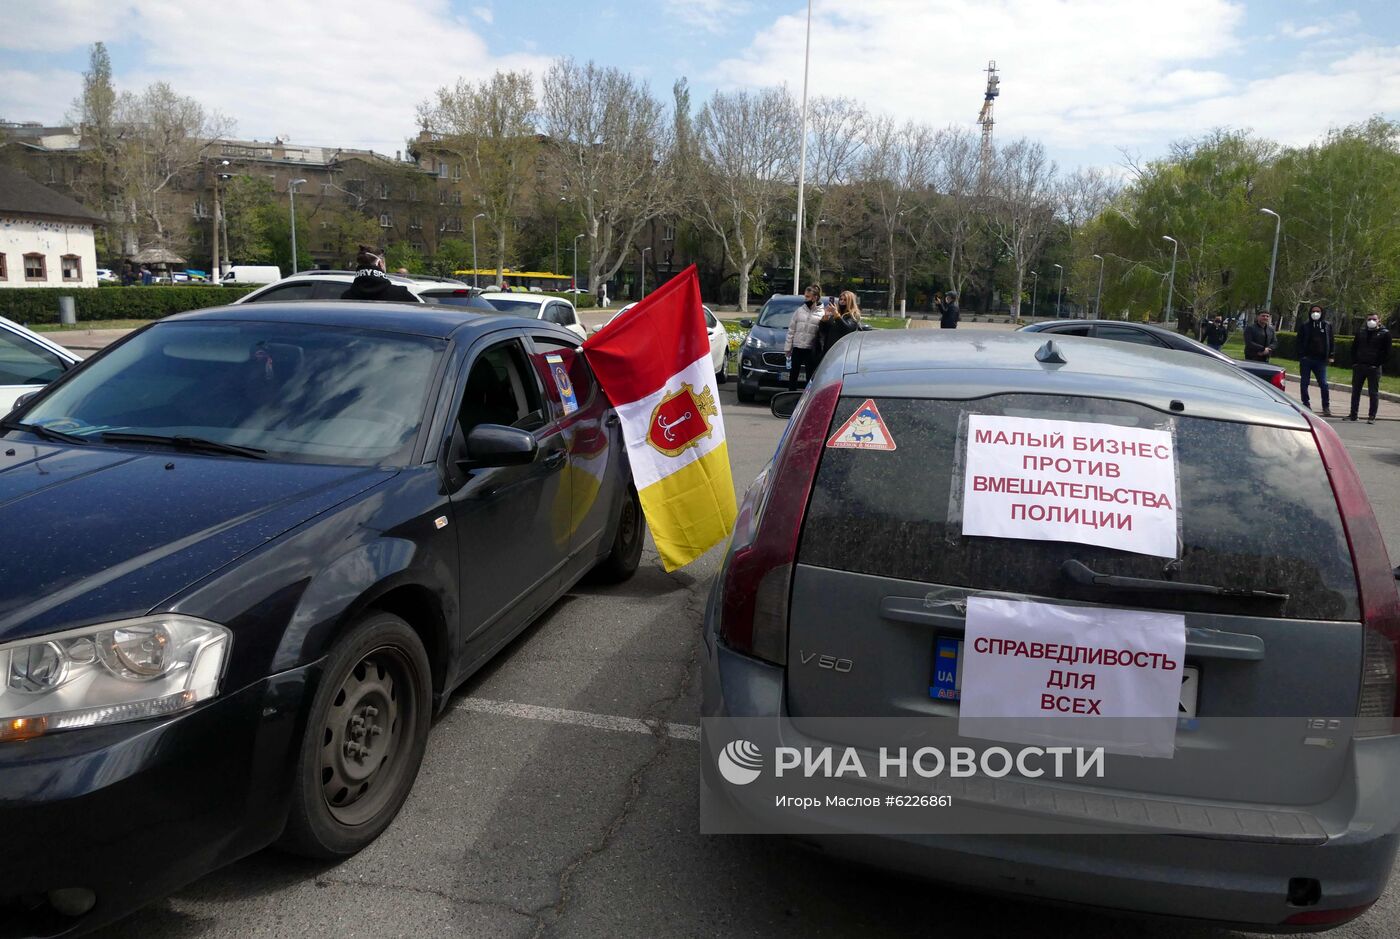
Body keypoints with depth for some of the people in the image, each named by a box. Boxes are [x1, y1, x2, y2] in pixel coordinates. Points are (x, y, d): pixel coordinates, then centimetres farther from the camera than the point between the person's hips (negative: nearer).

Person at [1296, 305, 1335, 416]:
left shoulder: (1327, 325, 8)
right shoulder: (1304, 325, 2)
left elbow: (1332, 341, 11)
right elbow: (1300, 342, 1)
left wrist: (1331, 355, 3)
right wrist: (1301, 356, -8)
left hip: (1321, 360, 1)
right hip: (1306, 359, 0)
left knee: (1323, 384, -3)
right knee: (1304, 383, 5)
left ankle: (1326, 407, 3)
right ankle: (1306, 405, 15)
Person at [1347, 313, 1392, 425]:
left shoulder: (1385, 333, -1)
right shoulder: (1361, 333, 12)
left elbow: (1387, 352, -3)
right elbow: (1353, 348, 17)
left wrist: (1378, 364, -11)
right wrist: (1354, 362, 4)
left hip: (1374, 368, -4)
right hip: (1358, 367, 4)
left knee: (1373, 393, -2)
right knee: (1355, 391, 8)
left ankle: (1372, 417, 0)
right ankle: (1353, 415, 15)